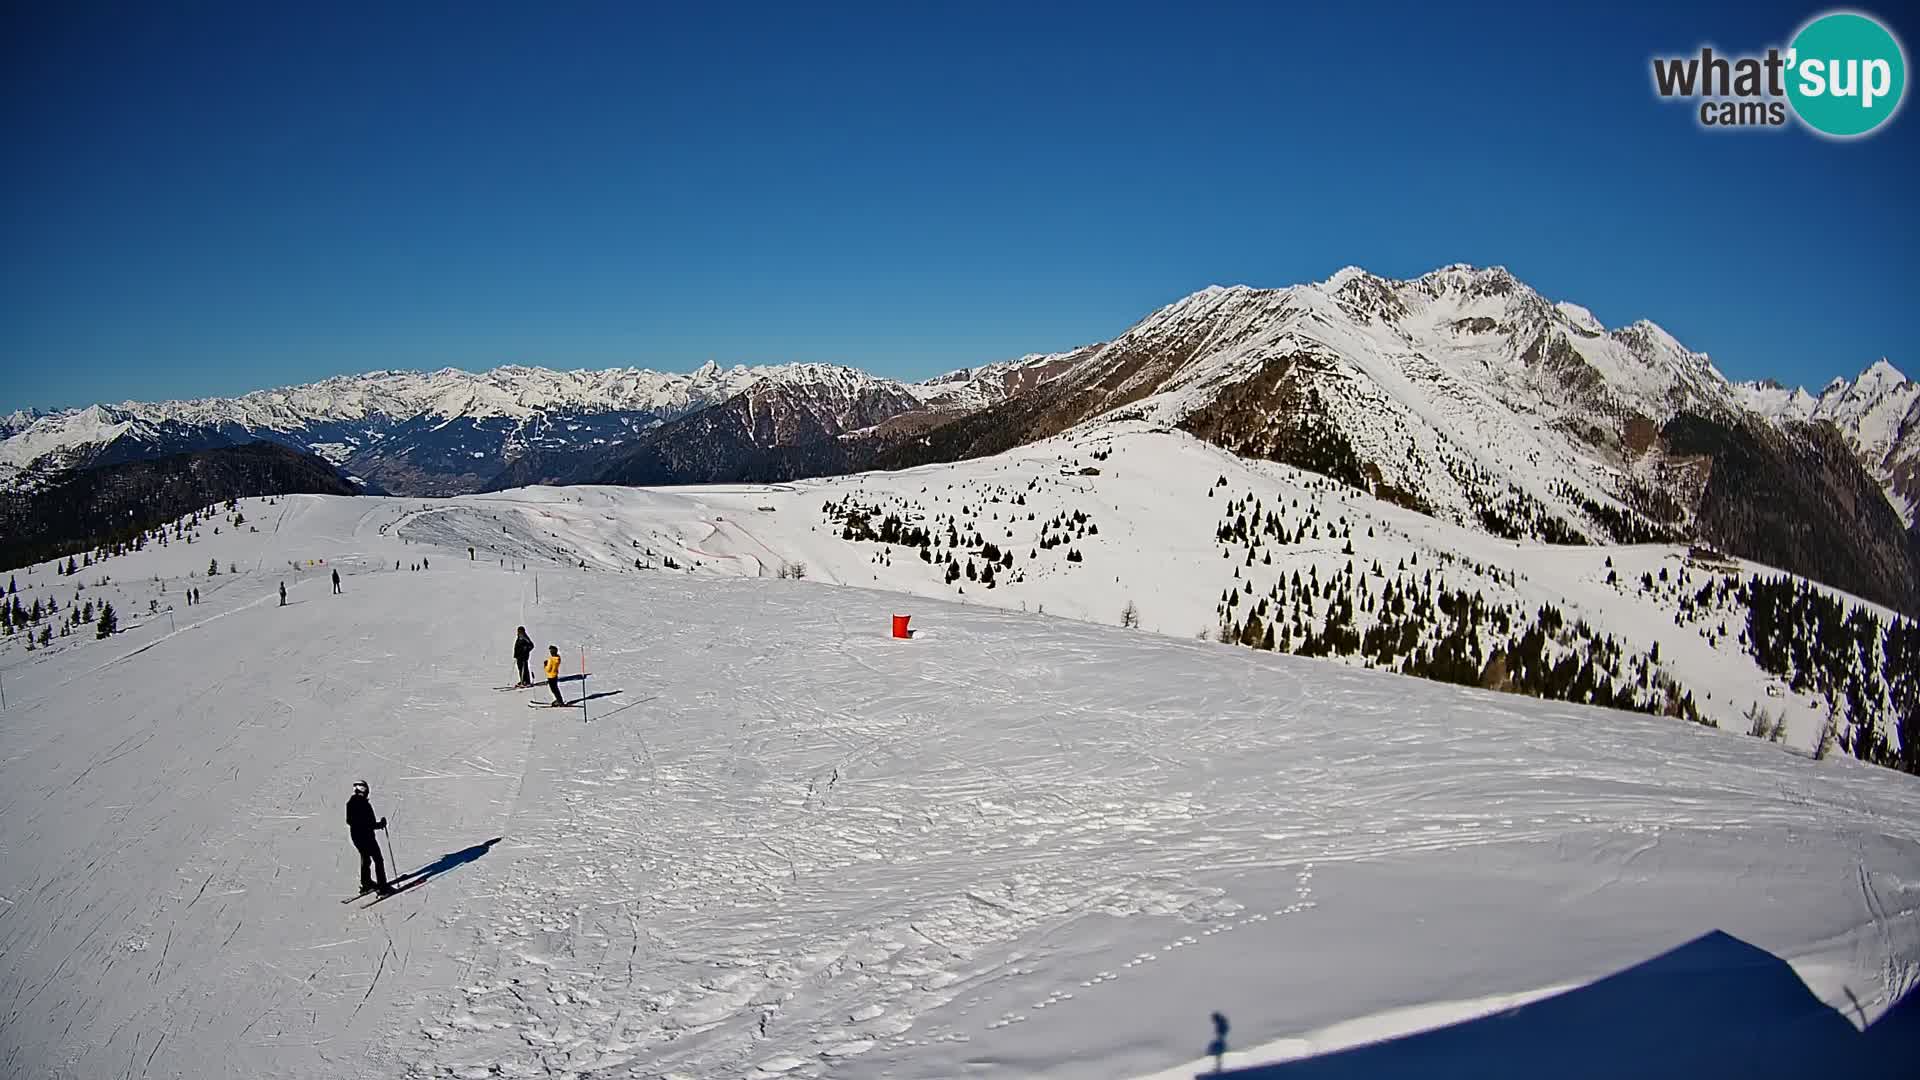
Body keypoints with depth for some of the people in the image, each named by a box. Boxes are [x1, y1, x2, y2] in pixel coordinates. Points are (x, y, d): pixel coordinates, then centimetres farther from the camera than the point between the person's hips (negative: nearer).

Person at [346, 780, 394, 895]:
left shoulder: (350, 803, -2)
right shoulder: (365, 805, -25)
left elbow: (349, 821, 9)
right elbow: (371, 824, -24)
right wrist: (381, 824, -7)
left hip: (355, 836, 8)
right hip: (367, 837, -7)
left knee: (365, 858, 25)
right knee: (378, 860, 2)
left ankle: (366, 883, 36)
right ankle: (383, 887, 2)